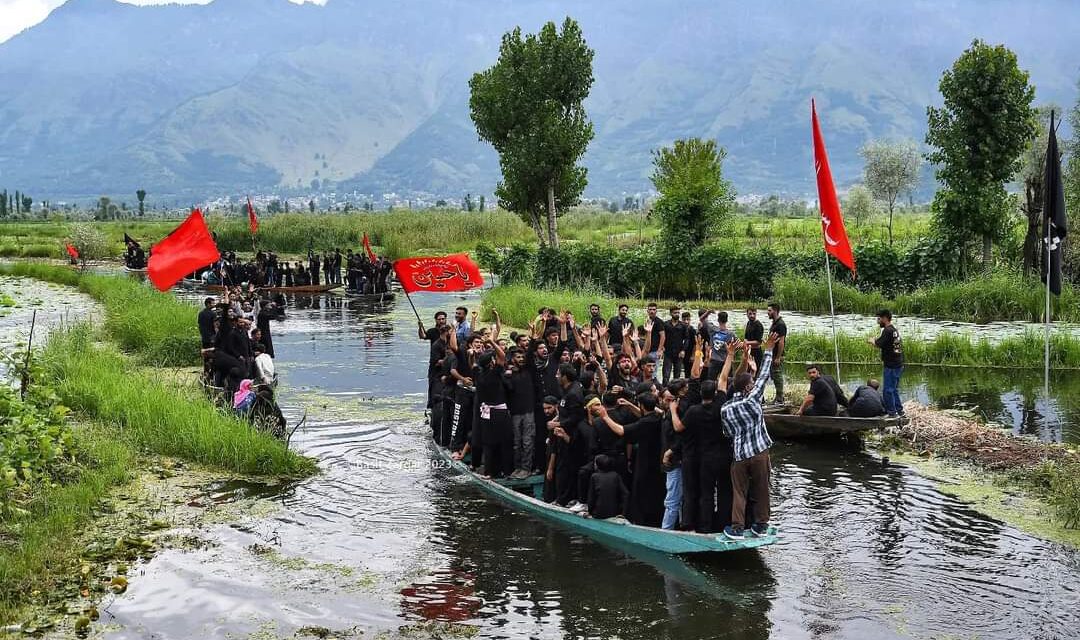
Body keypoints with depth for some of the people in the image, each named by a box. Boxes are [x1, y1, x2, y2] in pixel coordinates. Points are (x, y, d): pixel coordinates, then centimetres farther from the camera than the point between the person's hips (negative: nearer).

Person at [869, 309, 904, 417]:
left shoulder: (887, 331, -15)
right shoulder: (895, 330, 15)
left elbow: (878, 344, -21)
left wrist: (871, 341, -3)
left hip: (891, 366, -10)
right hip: (898, 365, 10)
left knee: (887, 390, -3)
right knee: (894, 389, 19)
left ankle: (891, 412, 1)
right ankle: (899, 410, 24)